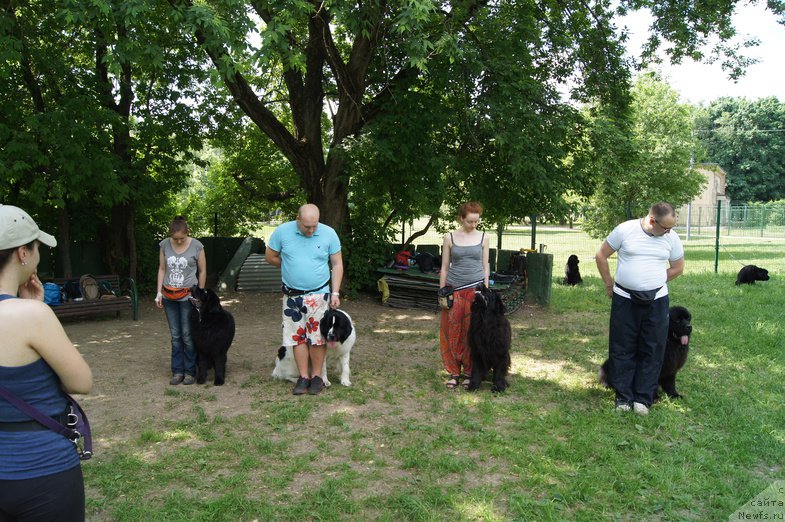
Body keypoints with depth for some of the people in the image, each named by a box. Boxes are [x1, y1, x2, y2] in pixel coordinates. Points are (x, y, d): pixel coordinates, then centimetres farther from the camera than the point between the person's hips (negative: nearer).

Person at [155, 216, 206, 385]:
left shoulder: (196, 246, -8)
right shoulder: (164, 245, 0)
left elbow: (202, 271, 0)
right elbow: (162, 269, 8)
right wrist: (159, 292, 4)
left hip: (188, 296, -3)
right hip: (169, 297, 3)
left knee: (187, 335, -1)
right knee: (175, 336, 7)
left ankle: (190, 371, 10)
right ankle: (178, 371, 14)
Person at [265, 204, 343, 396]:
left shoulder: (329, 233, -8)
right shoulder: (282, 231, -8)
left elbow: (337, 264, -1)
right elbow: (270, 256, 5)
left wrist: (335, 293, -6)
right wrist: (291, 268, 5)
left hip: (319, 294, -1)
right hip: (292, 295, 1)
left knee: (317, 336, 0)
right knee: (297, 336, 5)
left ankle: (316, 376, 13)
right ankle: (303, 377, 15)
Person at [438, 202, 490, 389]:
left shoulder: (483, 238, 4)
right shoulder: (449, 237, 2)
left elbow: (485, 266, 8)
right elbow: (444, 267, 5)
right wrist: (442, 292, 1)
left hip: (475, 290, 0)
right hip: (454, 290, 0)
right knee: (452, 331, 2)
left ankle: (469, 372, 16)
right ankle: (454, 372, 13)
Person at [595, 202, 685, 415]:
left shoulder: (671, 237, 0)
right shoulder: (625, 230, -8)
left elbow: (678, 267, 14)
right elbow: (601, 256, 2)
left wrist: (654, 283, 11)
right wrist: (609, 284, 4)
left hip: (656, 301, 2)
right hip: (624, 300, -2)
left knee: (652, 351, 5)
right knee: (622, 350, 5)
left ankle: (643, 398, 16)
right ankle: (623, 397, 17)